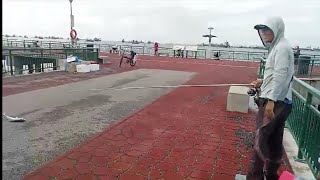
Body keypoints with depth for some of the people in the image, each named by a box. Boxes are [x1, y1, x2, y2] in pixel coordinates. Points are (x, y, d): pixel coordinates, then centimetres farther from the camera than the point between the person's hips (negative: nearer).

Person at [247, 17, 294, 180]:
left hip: (275, 102, -10)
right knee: (274, 141, 15)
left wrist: (270, 100, -26)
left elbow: (280, 76, -21)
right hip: (279, 101, 10)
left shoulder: (282, 47, -11)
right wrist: (263, 82, 11)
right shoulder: (277, 47, 18)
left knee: (261, 139, -7)